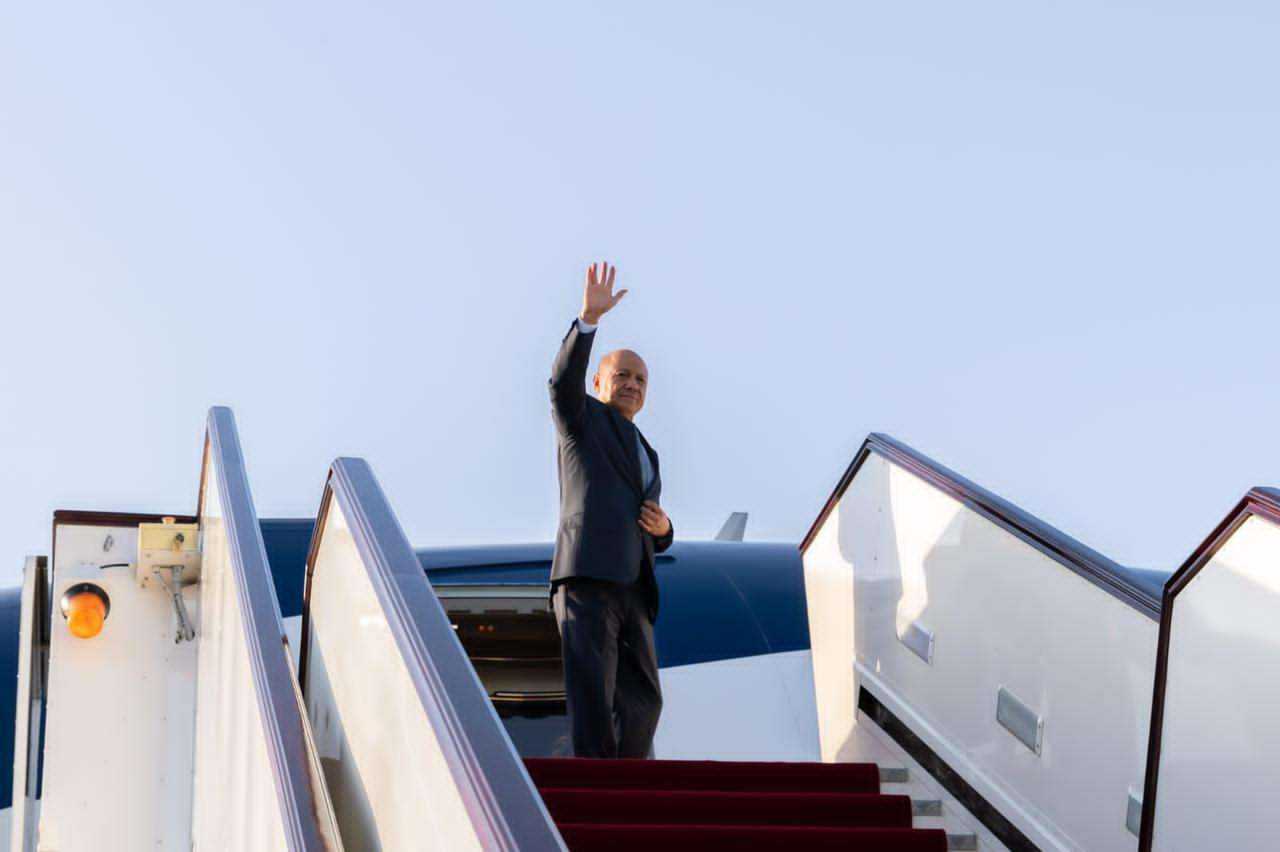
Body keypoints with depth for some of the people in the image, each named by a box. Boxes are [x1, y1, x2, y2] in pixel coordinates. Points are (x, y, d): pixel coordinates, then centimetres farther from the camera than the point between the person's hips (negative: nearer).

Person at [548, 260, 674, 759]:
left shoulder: (646, 455, 32)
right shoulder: (582, 418, 14)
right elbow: (565, 380, -9)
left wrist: (662, 528, 9)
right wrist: (588, 318, -22)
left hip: (632, 588, 7)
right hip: (587, 579, -7)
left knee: (643, 699, 3)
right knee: (592, 695, -14)